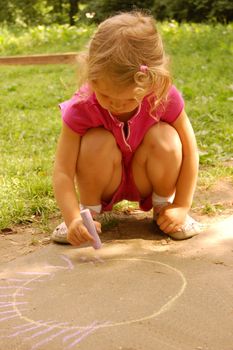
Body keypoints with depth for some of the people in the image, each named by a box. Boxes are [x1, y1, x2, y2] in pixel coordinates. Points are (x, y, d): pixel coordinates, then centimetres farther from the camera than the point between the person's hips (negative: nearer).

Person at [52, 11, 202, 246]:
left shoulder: (166, 98, -27)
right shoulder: (81, 108, -29)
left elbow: (189, 151, -17)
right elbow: (62, 171, -30)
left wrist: (181, 207, -18)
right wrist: (73, 219, -44)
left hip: (145, 180, 1)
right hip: (105, 182, -1)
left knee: (166, 138, -29)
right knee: (97, 142, -32)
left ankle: (162, 206, -2)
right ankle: (89, 210, -6)